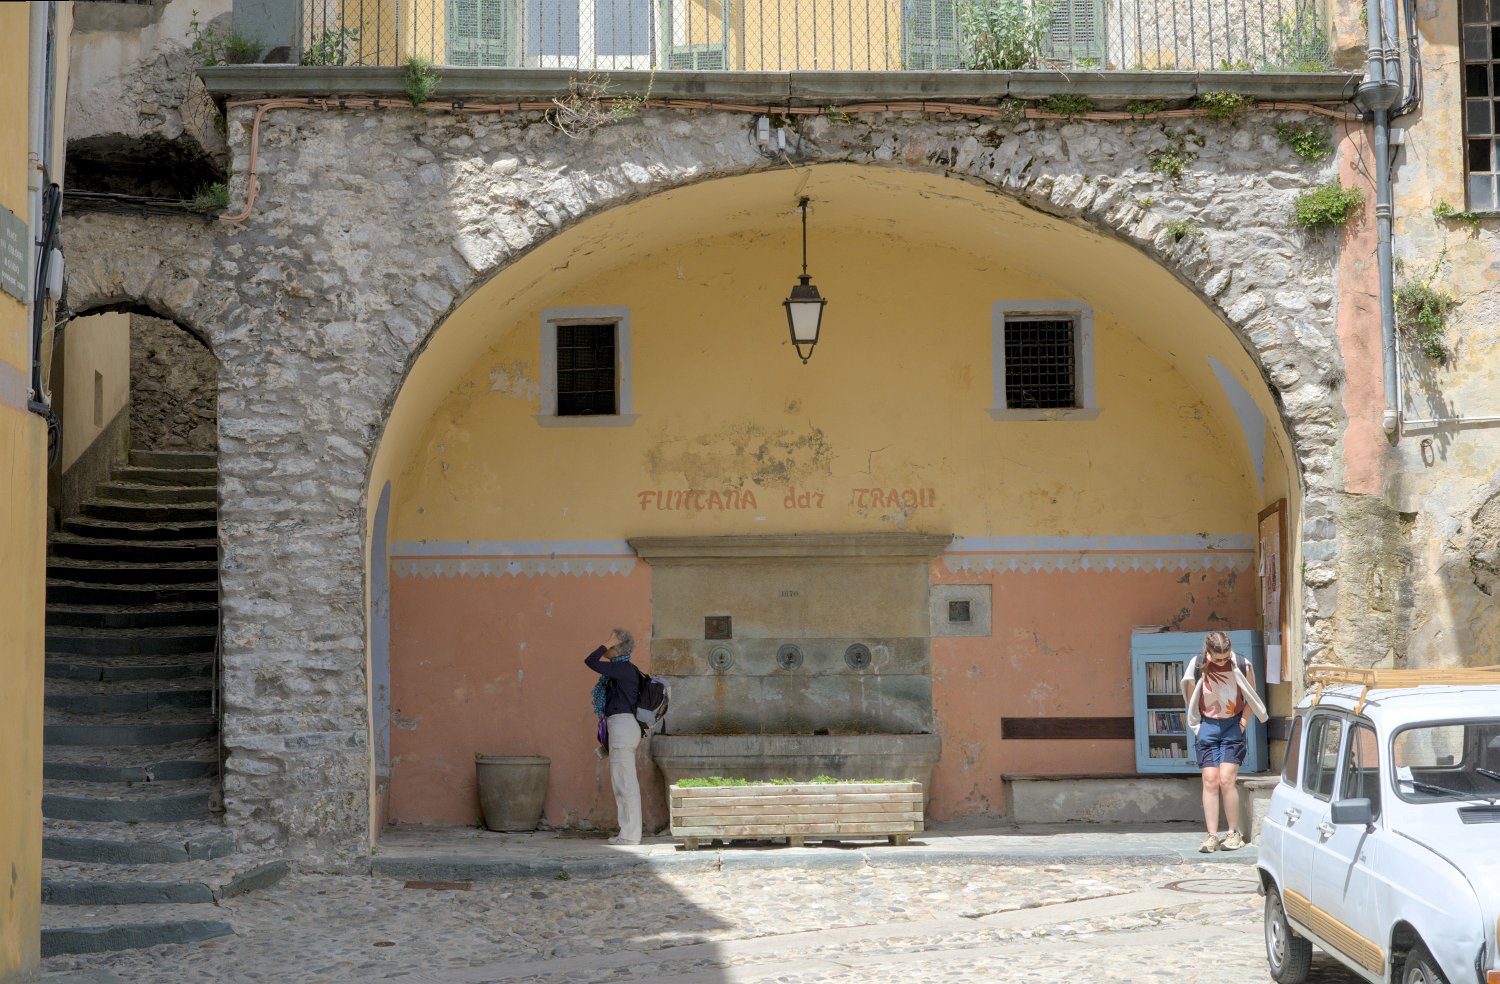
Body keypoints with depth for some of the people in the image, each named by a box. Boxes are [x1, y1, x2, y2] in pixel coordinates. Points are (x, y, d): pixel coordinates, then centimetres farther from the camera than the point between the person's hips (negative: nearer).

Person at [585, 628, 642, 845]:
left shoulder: (623, 669, -13)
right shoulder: (623, 669, 16)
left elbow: (590, 661, -19)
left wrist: (607, 645, -9)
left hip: (622, 725, -10)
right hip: (620, 727, 10)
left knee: (625, 783, -8)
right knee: (621, 783, 13)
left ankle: (630, 834, -6)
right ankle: (629, 832, 16)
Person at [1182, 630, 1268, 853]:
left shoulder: (1242, 665, -9)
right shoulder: (1197, 666, -9)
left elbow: (1251, 698, 6)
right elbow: (1191, 700, 5)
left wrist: (1244, 721, -2)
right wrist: (1197, 726, 1)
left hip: (1232, 726, -1)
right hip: (1207, 726, 1)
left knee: (1226, 780, -10)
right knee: (1210, 781, -5)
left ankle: (1234, 833, 2)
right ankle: (1212, 835, -2)